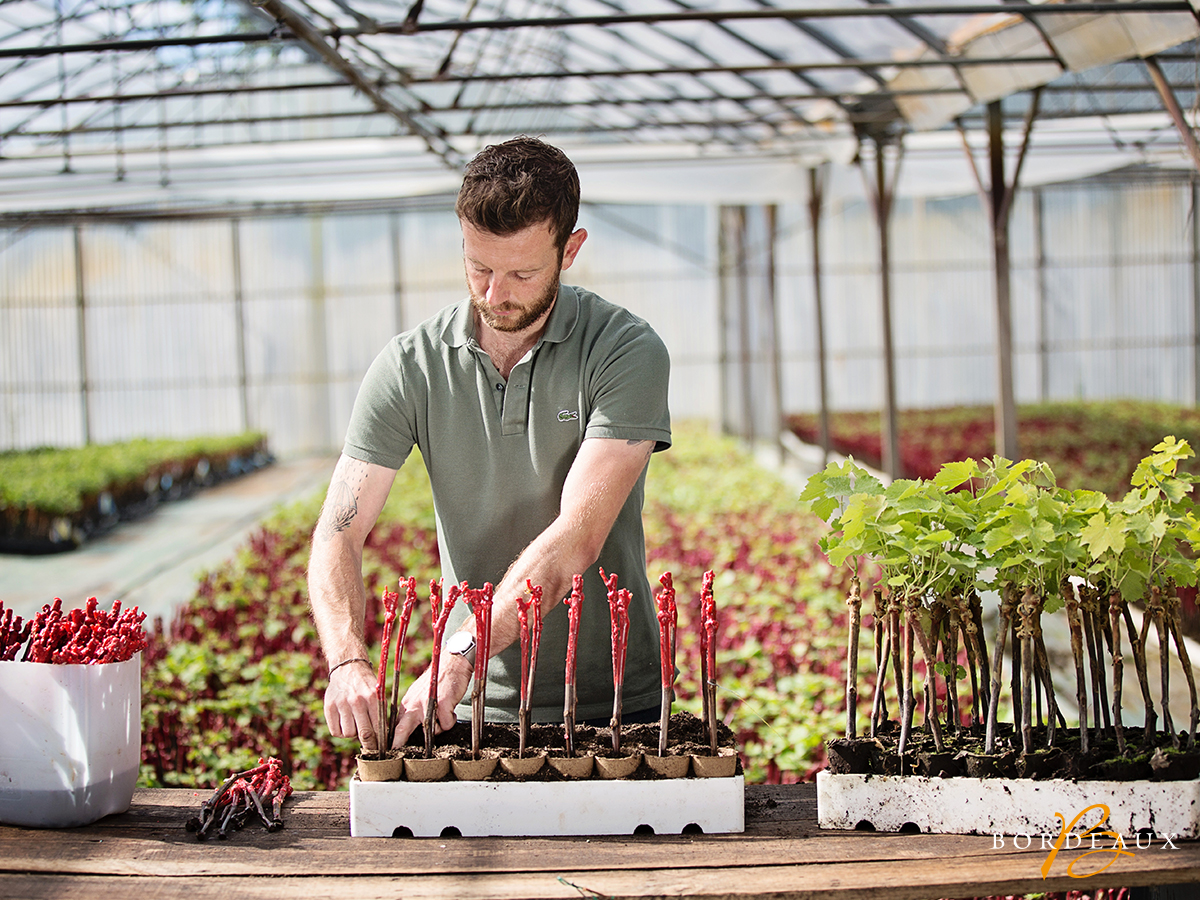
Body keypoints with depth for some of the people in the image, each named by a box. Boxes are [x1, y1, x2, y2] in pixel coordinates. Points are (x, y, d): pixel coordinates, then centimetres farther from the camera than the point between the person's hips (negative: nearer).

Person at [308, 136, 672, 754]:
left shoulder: (626, 352, -9)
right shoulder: (409, 366, 0)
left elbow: (576, 539, -19)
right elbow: (338, 533, -5)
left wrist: (457, 655, -29)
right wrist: (347, 661, -24)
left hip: (613, 706, -2)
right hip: (474, 710, 2)